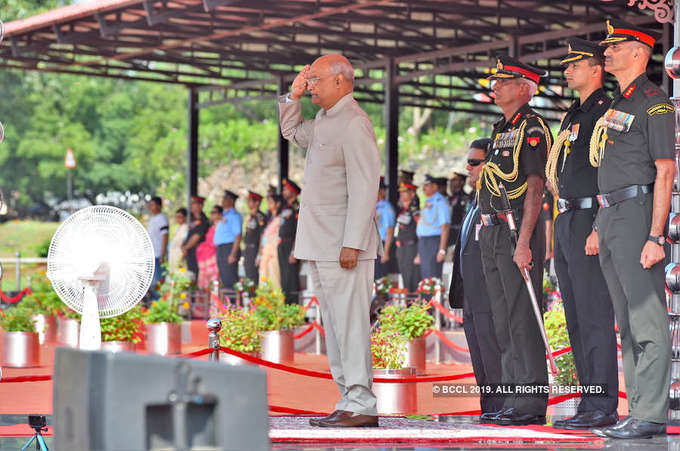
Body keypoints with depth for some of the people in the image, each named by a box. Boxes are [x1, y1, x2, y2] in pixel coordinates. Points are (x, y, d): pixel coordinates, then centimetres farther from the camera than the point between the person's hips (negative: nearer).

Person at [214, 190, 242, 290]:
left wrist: (233, 254, -22)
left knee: (230, 280, -13)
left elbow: (238, 236, -16)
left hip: (229, 248, -10)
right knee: (224, 279, 9)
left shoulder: (234, 215, -8)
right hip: (221, 249, 10)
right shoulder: (224, 215, 20)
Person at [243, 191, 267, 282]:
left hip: (255, 250, -9)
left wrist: (259, 255, -18)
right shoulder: (251, 217, 16)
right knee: (248, 278, 9)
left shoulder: (260, 217, -11)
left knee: (254, 278, -11)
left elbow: (262, 237, -15)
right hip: (247, 250, 9)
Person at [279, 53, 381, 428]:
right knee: (334, 325, 11)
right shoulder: (324, 122, 16)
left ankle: (362, 405, -8)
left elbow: (364, 187, -19)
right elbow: (292, 132, 37)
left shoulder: (354, 123, -14)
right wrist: (293, 96, 19)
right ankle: (349, 401, 15)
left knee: (350, 323, -9)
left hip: (344, 245, -10)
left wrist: (352, 243, -23)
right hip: (321, 245, 10)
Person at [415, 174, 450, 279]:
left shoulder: (440, 202, -8)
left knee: (433, 279, -14)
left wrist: (442, 250, -21)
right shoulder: (427, 202, 19)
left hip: (434, 242, -9)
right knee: (425, 278, 7)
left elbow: (445, 226, -15)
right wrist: (419, 254, 23)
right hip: (423, 243, 9)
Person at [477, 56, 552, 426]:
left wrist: (523, 241, -22)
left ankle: (531, 403, -9)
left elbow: (534, 188, -15)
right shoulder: (501, 130, 19)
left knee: (522, 318, -10)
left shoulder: (532, 129, -8)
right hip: (492, 230, 9)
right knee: (503, 322, 9)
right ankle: (513, 399, 13)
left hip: (517, 229, -9)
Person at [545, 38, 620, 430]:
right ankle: (590, 403, 14)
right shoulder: (573, 117, 20)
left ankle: (603, 407, -9)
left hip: (590, 221, -10)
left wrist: (599, 229, -22)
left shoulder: (606, 113, -9)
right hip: (566, 221, 10)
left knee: (594, 317, -10)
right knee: (577, 320, 10)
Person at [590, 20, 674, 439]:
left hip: (637, 214, -10)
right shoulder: (616, 104, 19)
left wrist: (656, 236, -20)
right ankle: (638, 410, 14)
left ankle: (651, 414, -11)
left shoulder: (654, 102, -8)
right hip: (609, 216, 10)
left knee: (648, 319, -10)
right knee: (627, 321, 10)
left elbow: (665, 172, -14)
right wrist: (600, 227, 18)